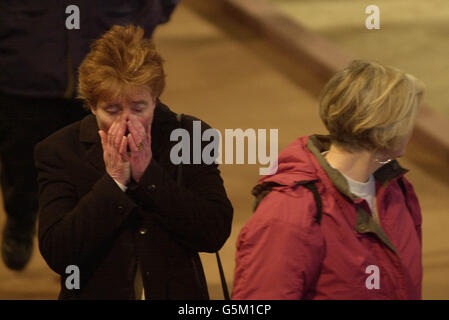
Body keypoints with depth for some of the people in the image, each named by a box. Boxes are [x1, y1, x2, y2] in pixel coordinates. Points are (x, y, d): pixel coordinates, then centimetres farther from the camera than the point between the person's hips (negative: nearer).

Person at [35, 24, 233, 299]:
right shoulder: (58, 151, 0)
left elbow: (216, 234, -6)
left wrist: (147, 174, -11)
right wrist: (114, 181, -12)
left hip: (177, 293, 1)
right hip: (95, 293, -1)